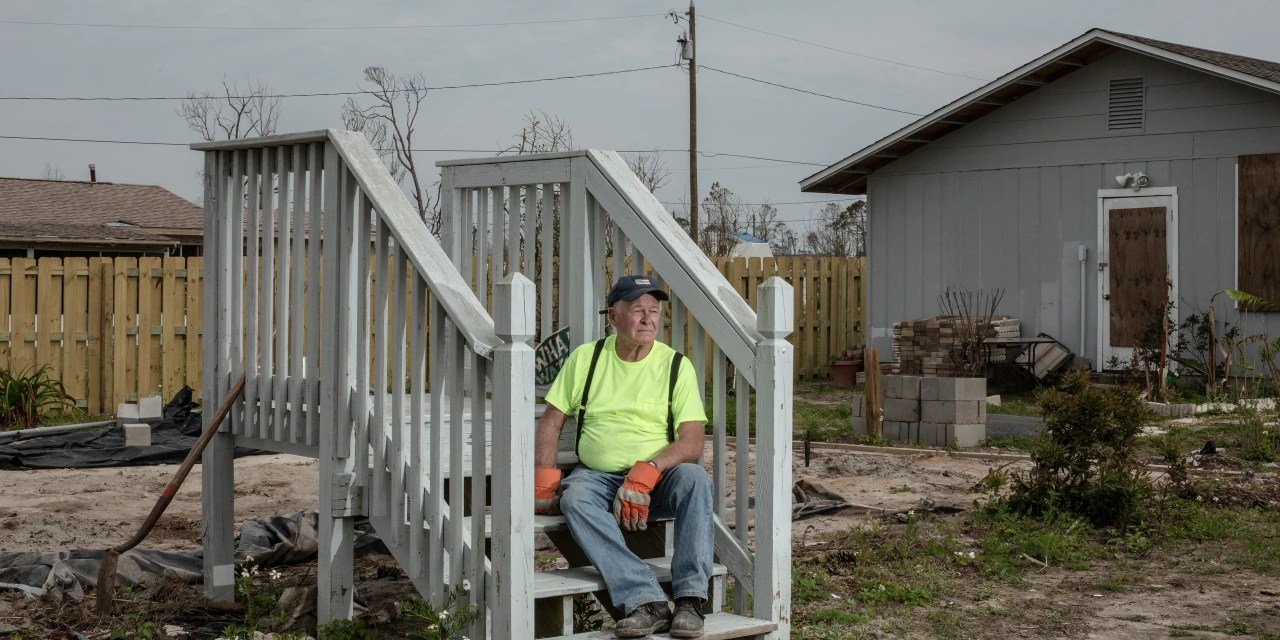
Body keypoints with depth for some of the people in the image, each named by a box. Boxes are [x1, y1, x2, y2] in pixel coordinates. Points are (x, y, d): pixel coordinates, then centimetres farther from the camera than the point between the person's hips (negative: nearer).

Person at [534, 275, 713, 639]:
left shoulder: (676, 366, 0)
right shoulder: (585, 358, 5)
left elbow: (692, 442, -7)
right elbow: (552, 421, 8)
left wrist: (647, 471, -24)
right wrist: (545, 481, -6)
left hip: (659, 477, 0)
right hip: (598, 475, 1)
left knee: (694, 478, -33)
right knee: (575, 498, -33)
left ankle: (690, 599, -34)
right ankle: (647, 602, -44)